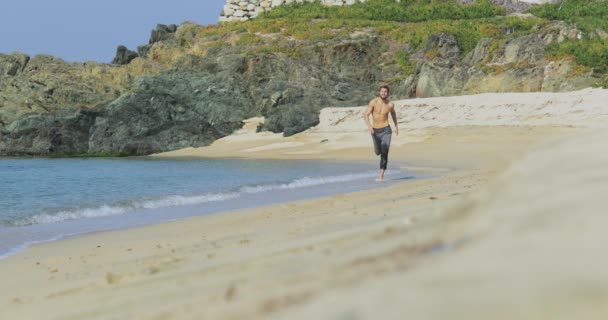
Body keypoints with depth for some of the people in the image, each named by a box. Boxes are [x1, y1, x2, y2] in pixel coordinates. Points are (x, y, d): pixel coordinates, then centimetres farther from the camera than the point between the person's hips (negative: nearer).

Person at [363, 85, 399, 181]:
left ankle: (381, 176, -14)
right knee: (377, 152, 19)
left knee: (384, 153, -15)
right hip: (375, 131, 1)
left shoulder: (390, 104, -4)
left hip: (386, 131, -1)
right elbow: (366, 115, -13)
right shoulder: (373, 102, -10)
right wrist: (369, 125, -30)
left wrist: (396, 125, 25)